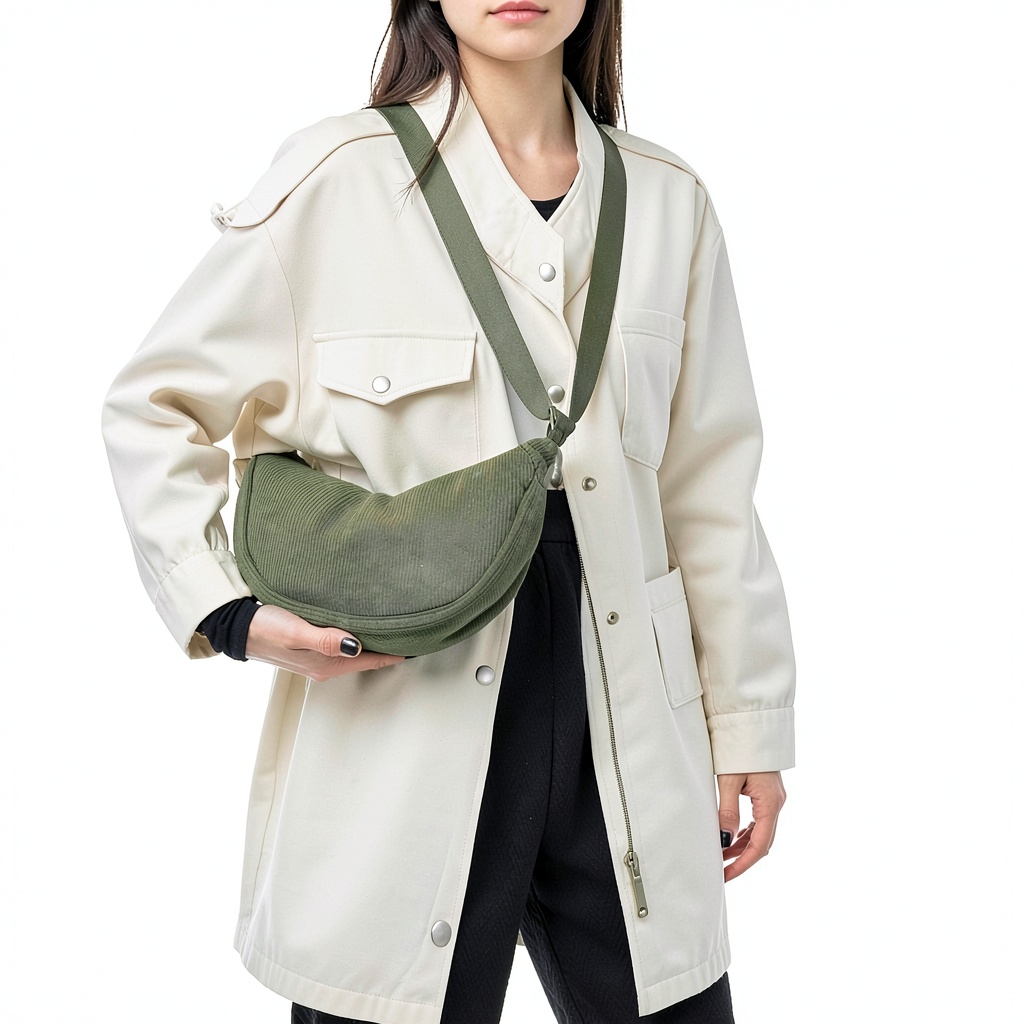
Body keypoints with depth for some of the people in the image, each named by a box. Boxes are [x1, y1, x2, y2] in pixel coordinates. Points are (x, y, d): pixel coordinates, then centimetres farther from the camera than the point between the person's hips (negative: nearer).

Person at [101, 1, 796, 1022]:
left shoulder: (666, 201, 7)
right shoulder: (336, 178, -4)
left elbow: (707, 482, 11)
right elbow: (154, 407, 3)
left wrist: (748, 720, 11)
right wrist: (231, 611, -9)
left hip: (624, 727, 4)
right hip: (401, 734, -3)